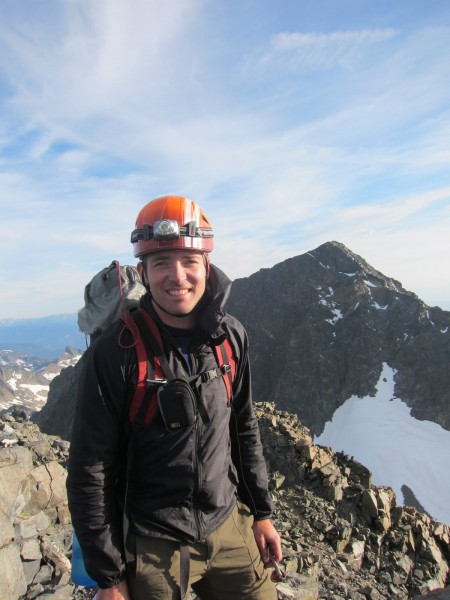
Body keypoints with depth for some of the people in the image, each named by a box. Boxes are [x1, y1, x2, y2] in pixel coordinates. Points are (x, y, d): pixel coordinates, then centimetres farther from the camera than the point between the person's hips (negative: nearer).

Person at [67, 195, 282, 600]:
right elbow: (89, 472, -13)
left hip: (230, 528, 4)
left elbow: (244, 428, 4)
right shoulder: (113, 354, -19)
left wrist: (262, 512, 9)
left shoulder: (231, 336, -7)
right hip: (152, 548, -3)